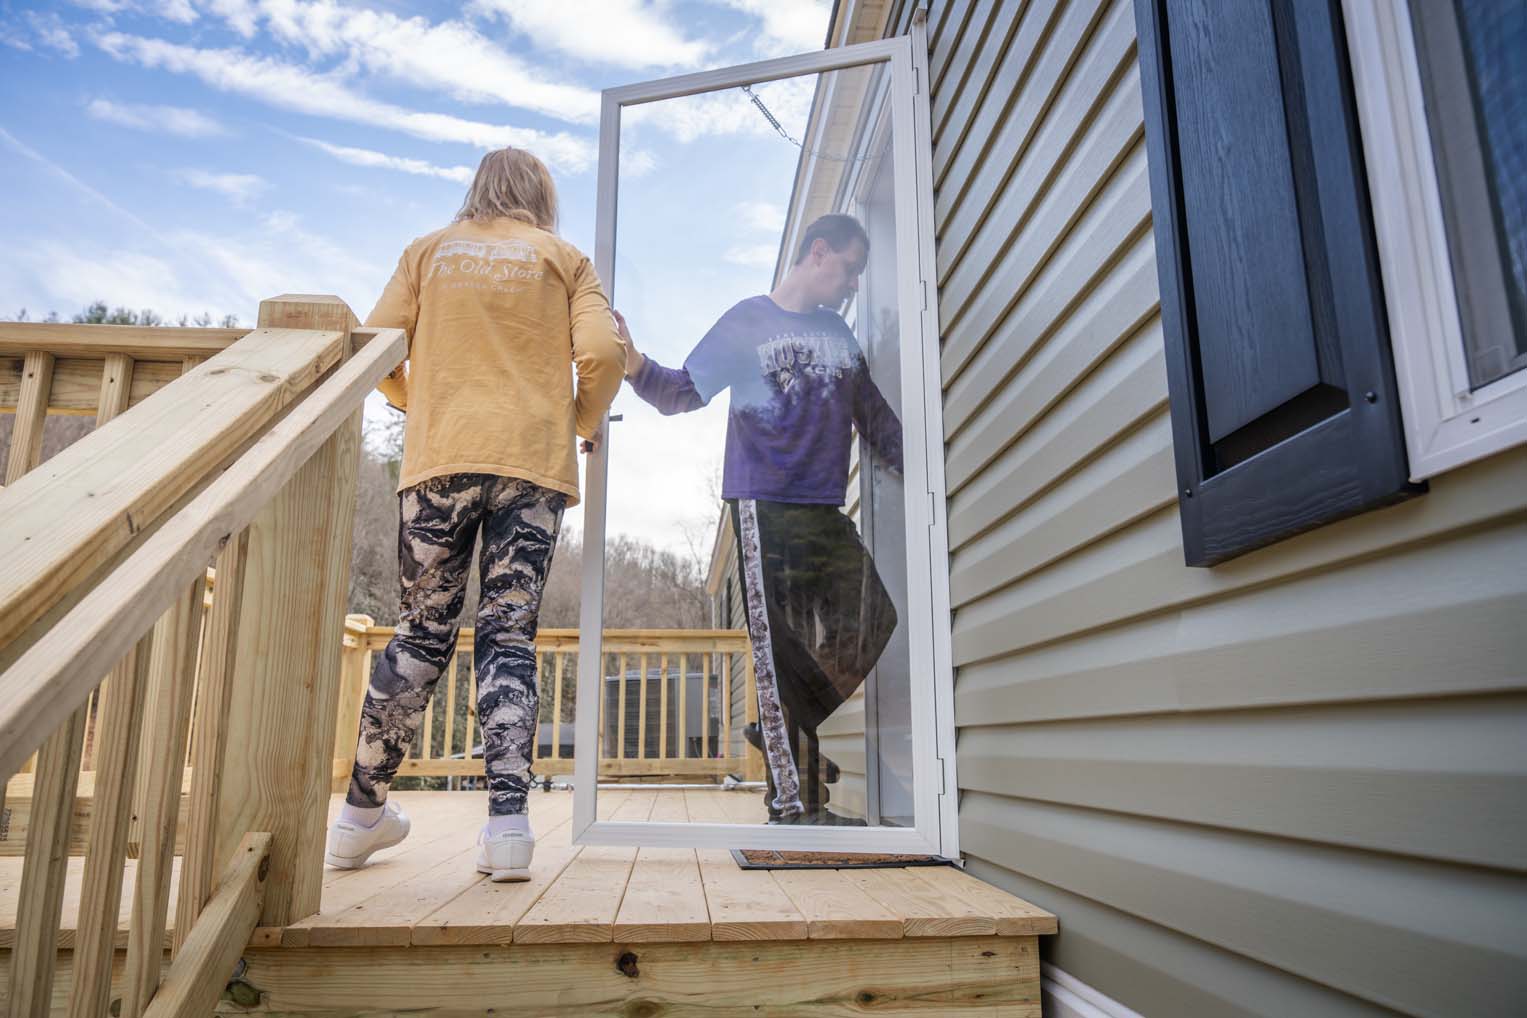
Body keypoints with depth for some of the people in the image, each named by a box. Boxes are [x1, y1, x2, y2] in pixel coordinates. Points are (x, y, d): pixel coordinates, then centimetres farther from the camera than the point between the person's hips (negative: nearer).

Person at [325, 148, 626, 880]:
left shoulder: (428, 251, 18)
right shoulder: (563, 258, 13)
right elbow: (602, 352, -3)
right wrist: (587, 424, 13)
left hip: (439, 460, 2)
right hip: (534, 461, -1)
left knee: (422, 630, 8)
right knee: (509, 635, -2)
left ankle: (362, 810, 15)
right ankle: (508, 821, -9)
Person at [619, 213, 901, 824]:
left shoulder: (842, 336, 19)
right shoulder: (749, 321, 5)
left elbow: (878, 423, 22)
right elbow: (683, 392, 1)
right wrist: (638, 368, -18)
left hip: (826, 511, 6)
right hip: (763, 505, -5)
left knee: (870, 625, -2)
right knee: (779, 649, -5)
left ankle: (780, 731, 17)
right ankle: (791, 804, 2)